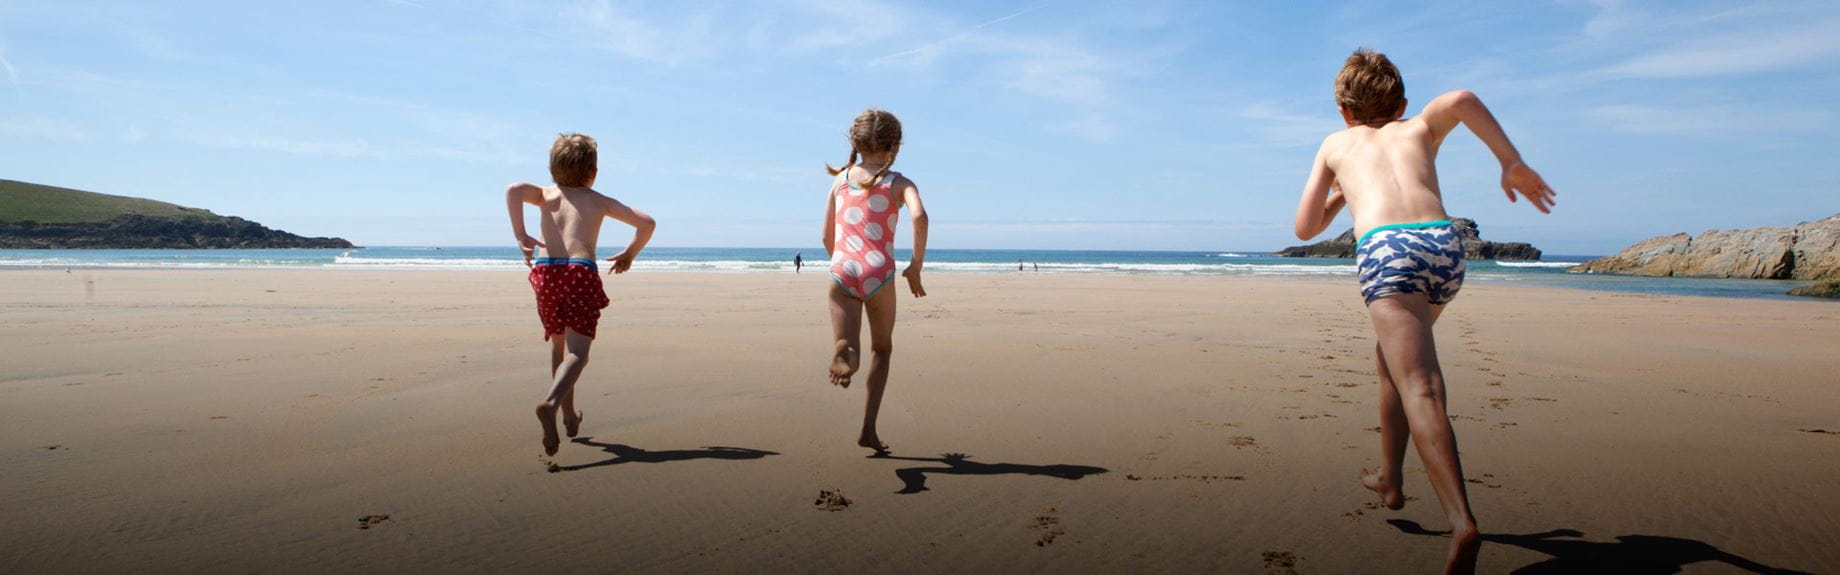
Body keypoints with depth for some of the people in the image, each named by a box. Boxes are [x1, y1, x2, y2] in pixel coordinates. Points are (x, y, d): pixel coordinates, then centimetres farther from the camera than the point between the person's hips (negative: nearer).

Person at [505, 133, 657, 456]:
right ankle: (550, 404, -36)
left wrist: (520, 235, -4)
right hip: (581, 272, -3)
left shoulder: (546, 195, 20)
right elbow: (646, 223, 11)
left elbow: (514, 190, -2)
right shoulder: (598, 201, 17)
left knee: (559, 347, 22)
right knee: (576, 353, -9)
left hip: (545, 272, 3)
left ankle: (569, 417, 30)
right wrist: (629, 254, 25)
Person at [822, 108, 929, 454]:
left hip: (841, 271, 2)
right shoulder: (899, 183, 6)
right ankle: (869, 429, 16)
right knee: (881, 350, 19)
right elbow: (919, 216, -16)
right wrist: (916, 266, -5)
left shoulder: (840, 180, 16)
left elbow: (827, 238, 17)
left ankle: (844, 354, -41)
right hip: (879, 273, -1)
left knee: (851, 351, -1)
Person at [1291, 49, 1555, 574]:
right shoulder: (1418, 129, 29)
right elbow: (1462, 100, 5)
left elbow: (1305, 228, 26)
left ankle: (1462, 522, -33)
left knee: (1420, 390, -15)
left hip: (1386, 249, -3)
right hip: (1445, 243, 4)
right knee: (1392, 360, 27)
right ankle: (1389, 479, 36)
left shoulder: (1336, 145, 28)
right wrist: (1512, 163, 7)